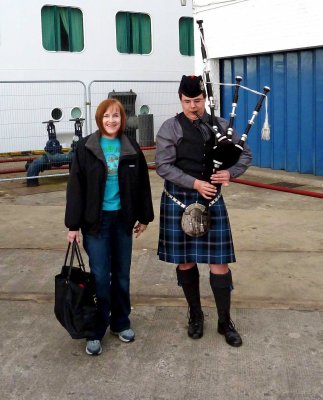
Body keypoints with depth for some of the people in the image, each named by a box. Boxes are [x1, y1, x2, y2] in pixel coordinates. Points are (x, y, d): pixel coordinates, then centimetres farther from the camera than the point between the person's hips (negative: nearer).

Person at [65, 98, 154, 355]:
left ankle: (121, 322, 28)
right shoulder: (86, 148, -5)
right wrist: (73, 224, -9)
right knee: (100, 276, -1)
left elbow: (142, 184, 8)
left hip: (123, 219, 3)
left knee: (122, 274, 11)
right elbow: (76, 187, -6)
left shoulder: (131, 148, 2)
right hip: (96, 220, -2)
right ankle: (96, 331, 12)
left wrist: (144, 217, 7)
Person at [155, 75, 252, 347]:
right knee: (185, 261, 9)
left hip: (212, 200, 2)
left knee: (219, 261, 2)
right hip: (179, 200, -1)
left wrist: (230, 173, -10)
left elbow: (245, 154, 10)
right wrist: (195, 183, -19)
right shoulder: (170, 128, -4)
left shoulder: (220, 125, 5)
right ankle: (195, 315, 29)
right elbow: (163, 166, -10)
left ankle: (225, 321, 18)